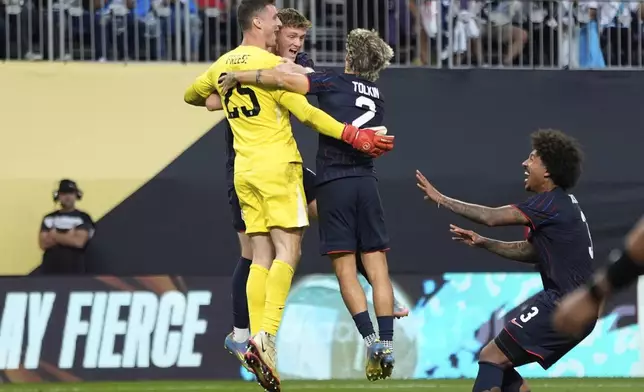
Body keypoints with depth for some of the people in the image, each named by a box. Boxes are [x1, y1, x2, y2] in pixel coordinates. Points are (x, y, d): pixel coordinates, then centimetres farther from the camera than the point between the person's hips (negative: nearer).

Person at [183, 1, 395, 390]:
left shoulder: (223, 65, 12)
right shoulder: (270, 63, -10)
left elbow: (191, 95, 30)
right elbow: (306, 112, -13)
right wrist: (353, 135, -11)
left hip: (245, 169, 7)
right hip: (277, 165, -7)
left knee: (262, 256, 6)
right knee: (288, 250, -9)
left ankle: (257, 343, -3)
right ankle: (266, 336, -25)